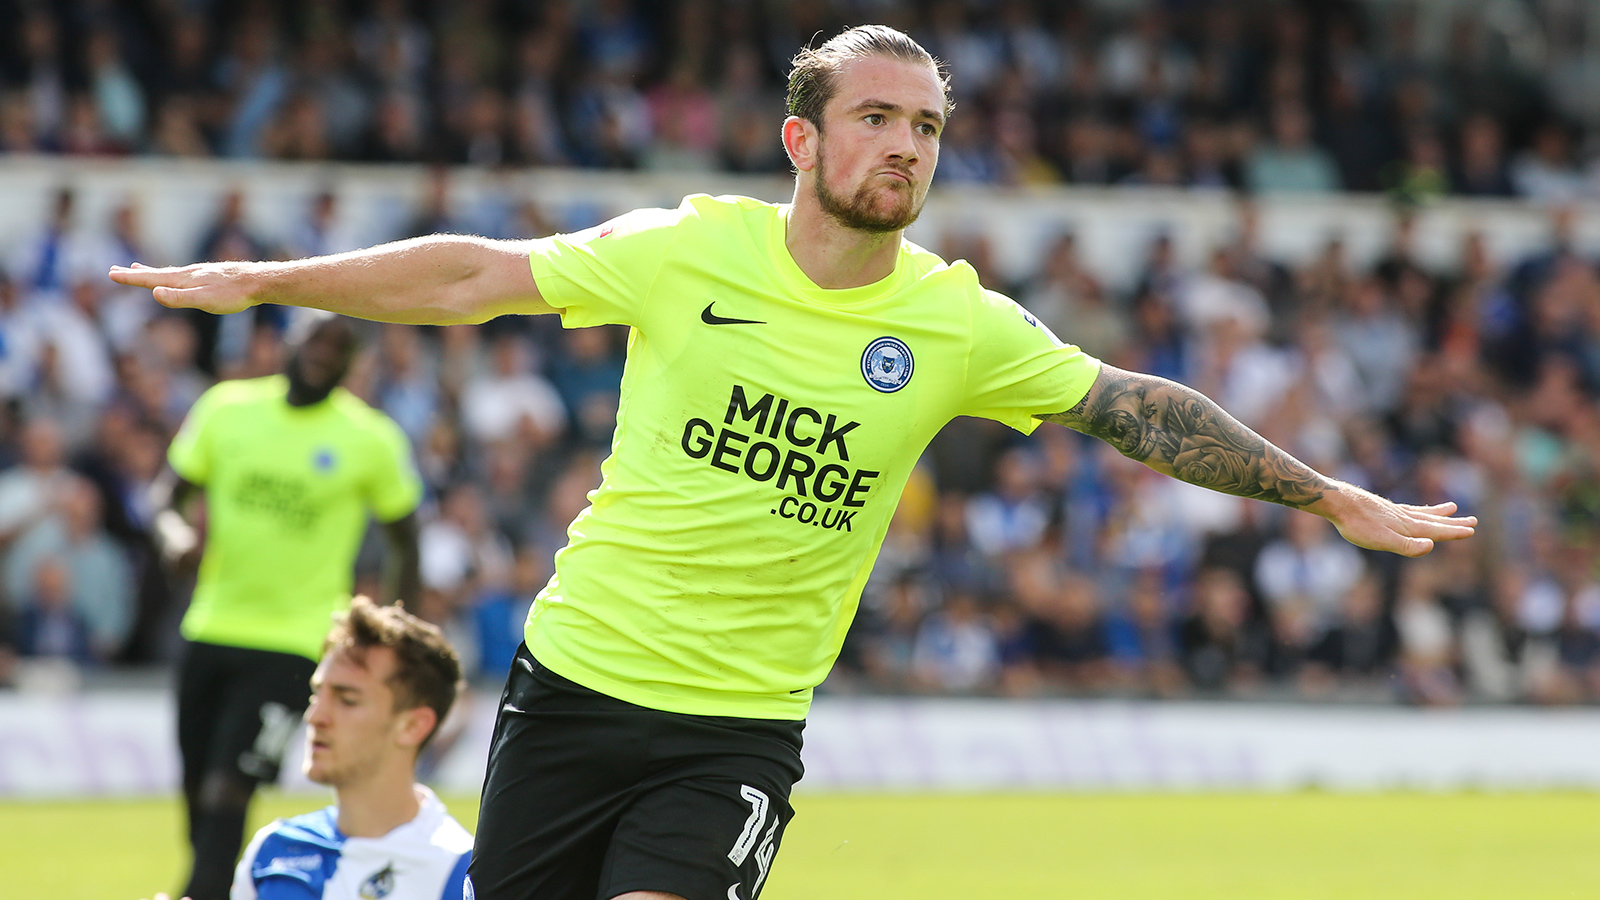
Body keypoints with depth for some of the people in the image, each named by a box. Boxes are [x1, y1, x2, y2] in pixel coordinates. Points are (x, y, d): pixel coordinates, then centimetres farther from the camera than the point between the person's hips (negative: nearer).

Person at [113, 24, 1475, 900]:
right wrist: (261, 281, 2)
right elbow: (474, 278, 2)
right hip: (579, 670, 1)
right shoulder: (687, 251, -4)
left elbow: (1141, 410, 4)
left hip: (741, 724, -1)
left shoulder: (956, 324, -3)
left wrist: (1332, 499, 3)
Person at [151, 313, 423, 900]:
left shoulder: (372, 439, -4)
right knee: (198, 796, 7)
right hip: (212, 630, 4)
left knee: (226, 792, -17)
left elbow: (404, 543, 6)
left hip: (293, 645, -4)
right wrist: (175, 534, -15)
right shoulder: (227, 408, 3)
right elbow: (170, 502, 9)